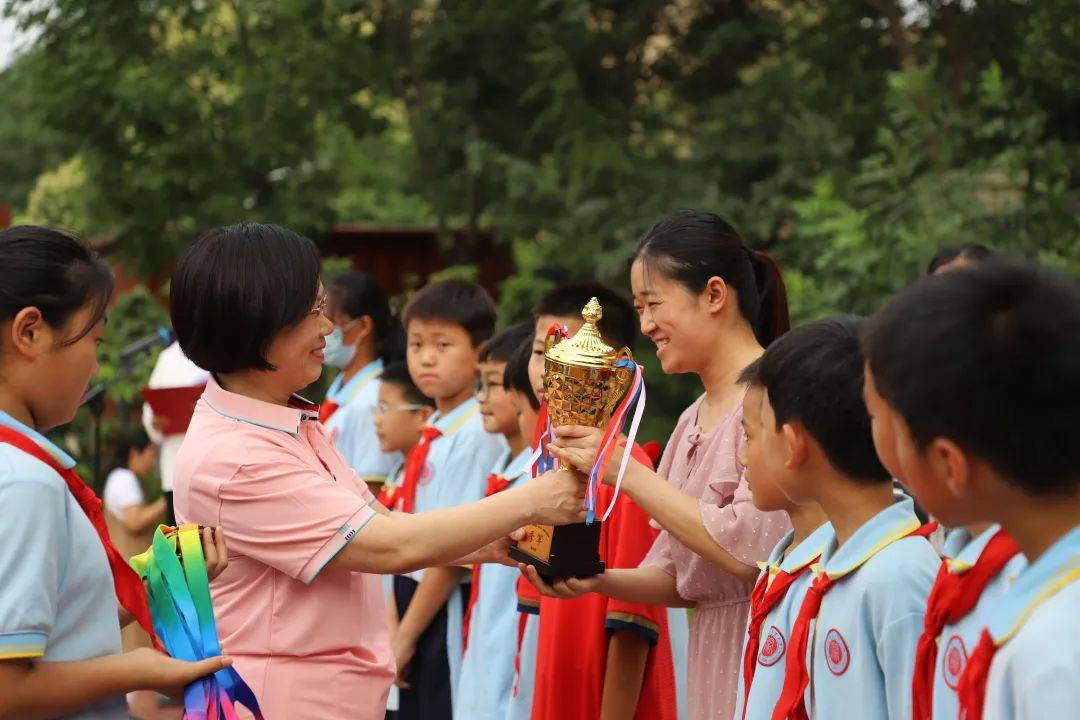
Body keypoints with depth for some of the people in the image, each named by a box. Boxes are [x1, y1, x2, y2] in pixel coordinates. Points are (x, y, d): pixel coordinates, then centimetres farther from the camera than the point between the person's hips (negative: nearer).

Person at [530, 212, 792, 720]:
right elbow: (678, 575, 13)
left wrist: (627, 472, -16)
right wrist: (599, 580, -6)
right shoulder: (693, 419, 14)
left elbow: (749, 550, -20)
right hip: (707, 657, 7)